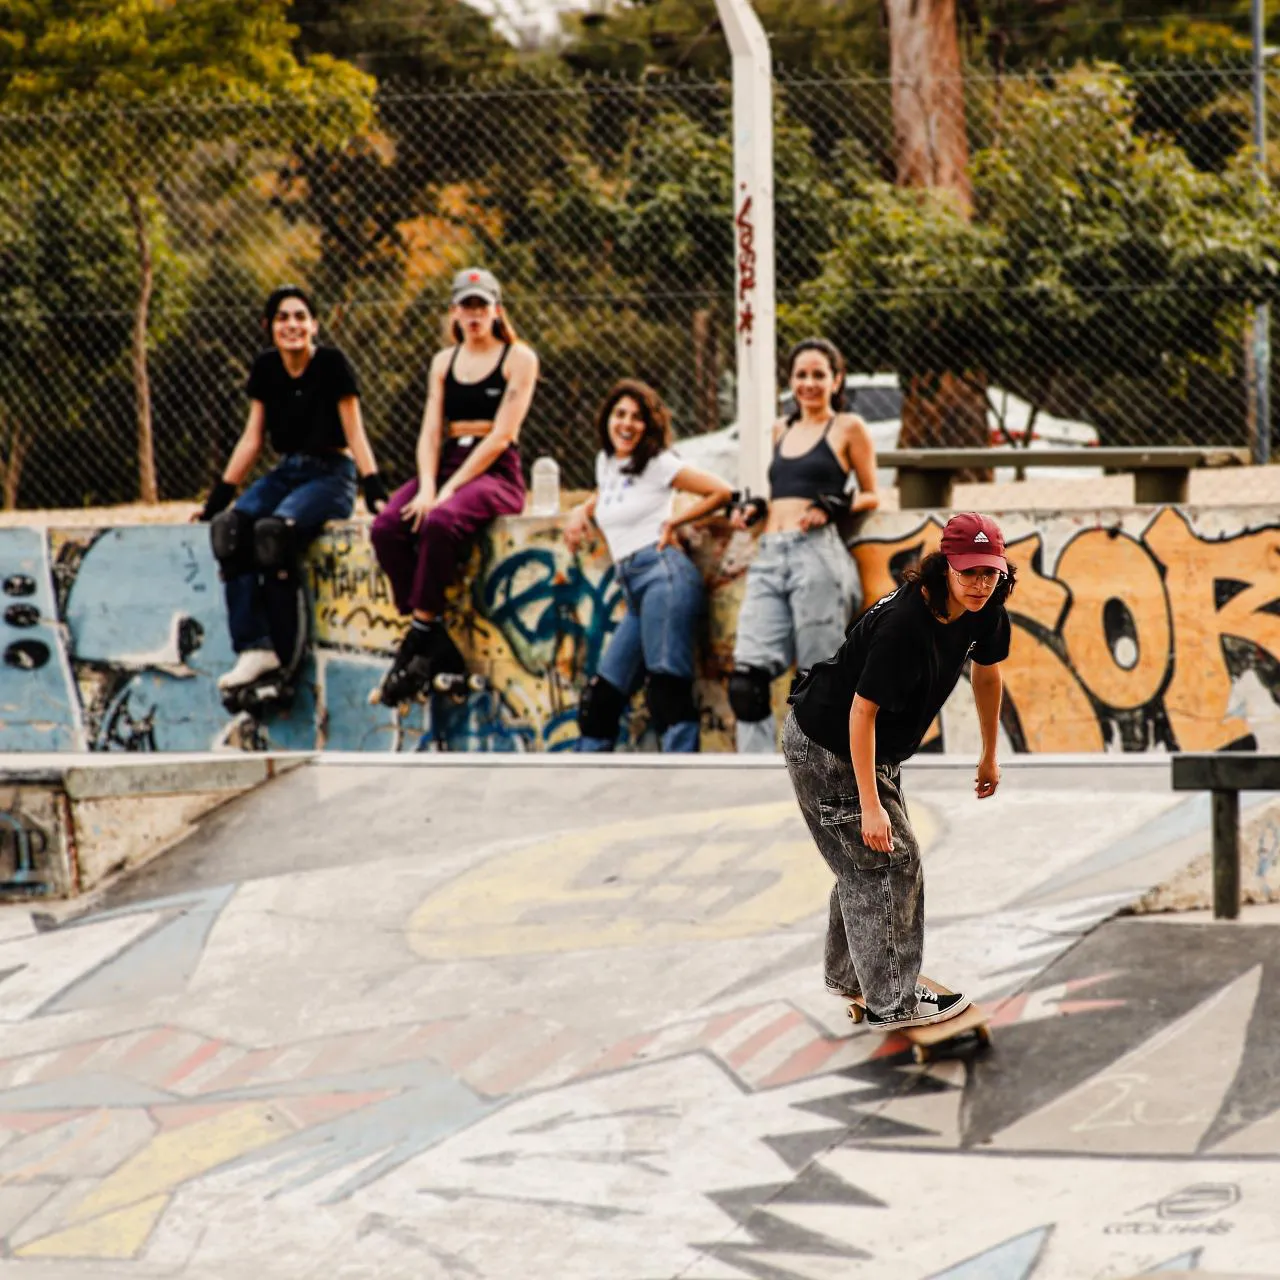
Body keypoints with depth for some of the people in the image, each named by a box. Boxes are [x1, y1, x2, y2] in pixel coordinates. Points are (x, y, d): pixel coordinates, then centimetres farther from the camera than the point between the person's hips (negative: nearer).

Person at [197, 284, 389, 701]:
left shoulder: (331, 364, -6)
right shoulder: (265, 369, 9)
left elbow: (354, 432, -8)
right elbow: (252, 438, 13)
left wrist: (374, 488, -19)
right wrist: (220, 494, 9)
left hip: (331, 475, -5)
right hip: (286, 473, 5)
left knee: (274, 530, -34)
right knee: (229, 526, -25)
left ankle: (284, 654, -26)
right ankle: (253, 647, -30)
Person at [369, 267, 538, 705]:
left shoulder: (518, 357, 0)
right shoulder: (444, 361, 17)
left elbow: (501, 435, -9)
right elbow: (431, 430, 8)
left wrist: (449, 491, -17)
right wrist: (426, 488, -12)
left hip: (496, 473, -5)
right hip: (447, 465, 5)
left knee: (440, 522, -37)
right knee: (387, 528, -24)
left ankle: (421, 635, -28)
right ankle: (438, 645, -21)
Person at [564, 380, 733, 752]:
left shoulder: (657, 463, -1)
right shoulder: (606, 461, 19)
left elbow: (720, 492, -3)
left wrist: (674, 521, 0)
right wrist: (581, 512, 23)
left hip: (663, 573, -8)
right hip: (633, 589, 8)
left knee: (668, 690, -16)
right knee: (600, 696, 5)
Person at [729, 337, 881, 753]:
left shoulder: (848, 428, 7)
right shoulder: (782, 431, 23)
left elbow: (871, 496, 8)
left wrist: (831, 509, -9)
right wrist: (753, 508, 13)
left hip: (818, 552, -5)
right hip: (769, 556, 5)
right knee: (747, 678, -9)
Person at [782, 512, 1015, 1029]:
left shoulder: (984, 611, -11)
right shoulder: (904, 622, -36)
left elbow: (986, 674, 9)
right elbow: (861, 712, -33)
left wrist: (990, 755, 19)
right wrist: (870, 805, -33)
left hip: (874, 748, 9)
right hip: (825, 747, -9)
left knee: (864, 861, 22)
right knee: (890, 860, -5)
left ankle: (848, 976, 41)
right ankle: (891, 1001, 5)